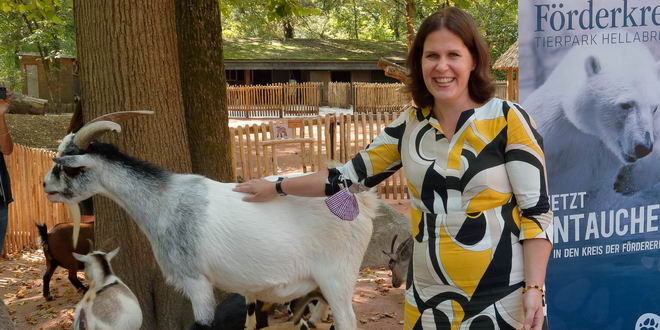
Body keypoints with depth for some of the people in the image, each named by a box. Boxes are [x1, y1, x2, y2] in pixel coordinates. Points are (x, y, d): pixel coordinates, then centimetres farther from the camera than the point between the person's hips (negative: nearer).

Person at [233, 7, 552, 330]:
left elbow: (537, 211, -9)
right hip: (428, 295, 4)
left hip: (500, 296, -4)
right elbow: (353, 173, 12)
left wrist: (534, 288, -15)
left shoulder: (508, 120, -9)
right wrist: (278, 188, 18)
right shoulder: (411, 124, 3)